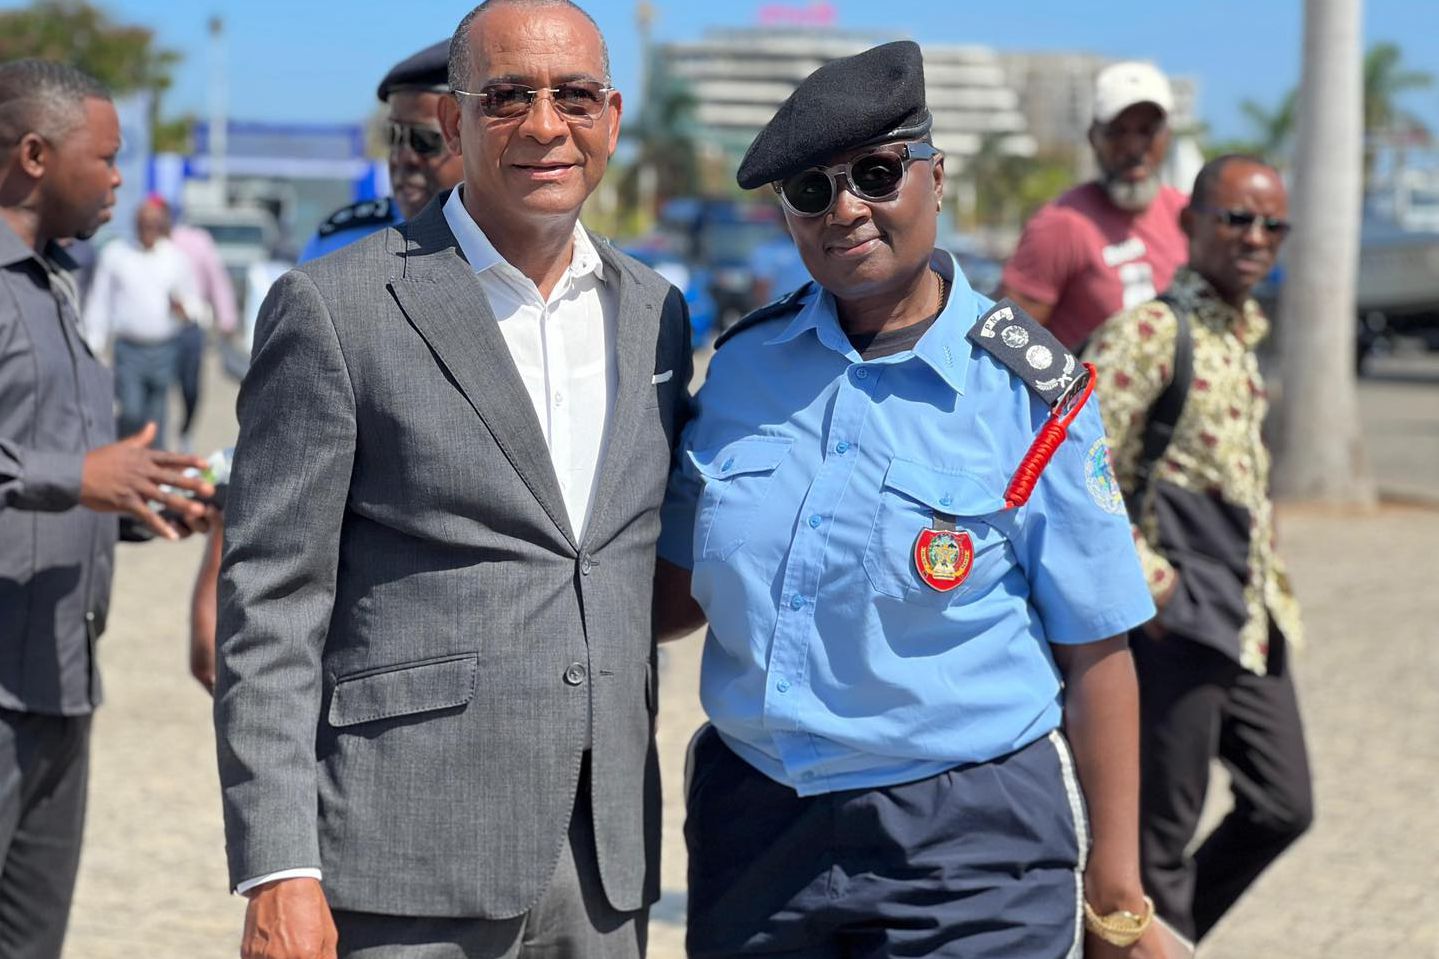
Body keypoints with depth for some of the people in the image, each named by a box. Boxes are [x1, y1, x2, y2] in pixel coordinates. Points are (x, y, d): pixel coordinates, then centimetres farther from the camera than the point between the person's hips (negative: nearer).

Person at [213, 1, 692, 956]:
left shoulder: (654, 312, 12)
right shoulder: (336, 308, -5)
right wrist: (279, 875, -13)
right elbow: (269, 608, -7)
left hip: (603, 872, 5)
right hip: (406, 873, -5)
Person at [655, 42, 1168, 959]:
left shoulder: (1030, 392, -7)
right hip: (753, 816, 4)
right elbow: (683, 585, 13)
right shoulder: (744, 364, 4)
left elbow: (1095, 656, -7)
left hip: (969, 848, -3)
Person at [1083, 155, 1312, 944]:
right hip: (1175, 620, -9)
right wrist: (1147, 581, -20)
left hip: (1250, 620, 9)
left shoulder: (1245, 334, 14)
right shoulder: (1150, 331, -13)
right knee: (1162, 828, 1)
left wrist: (1272, 591, 19)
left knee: (1282, 808, 13)